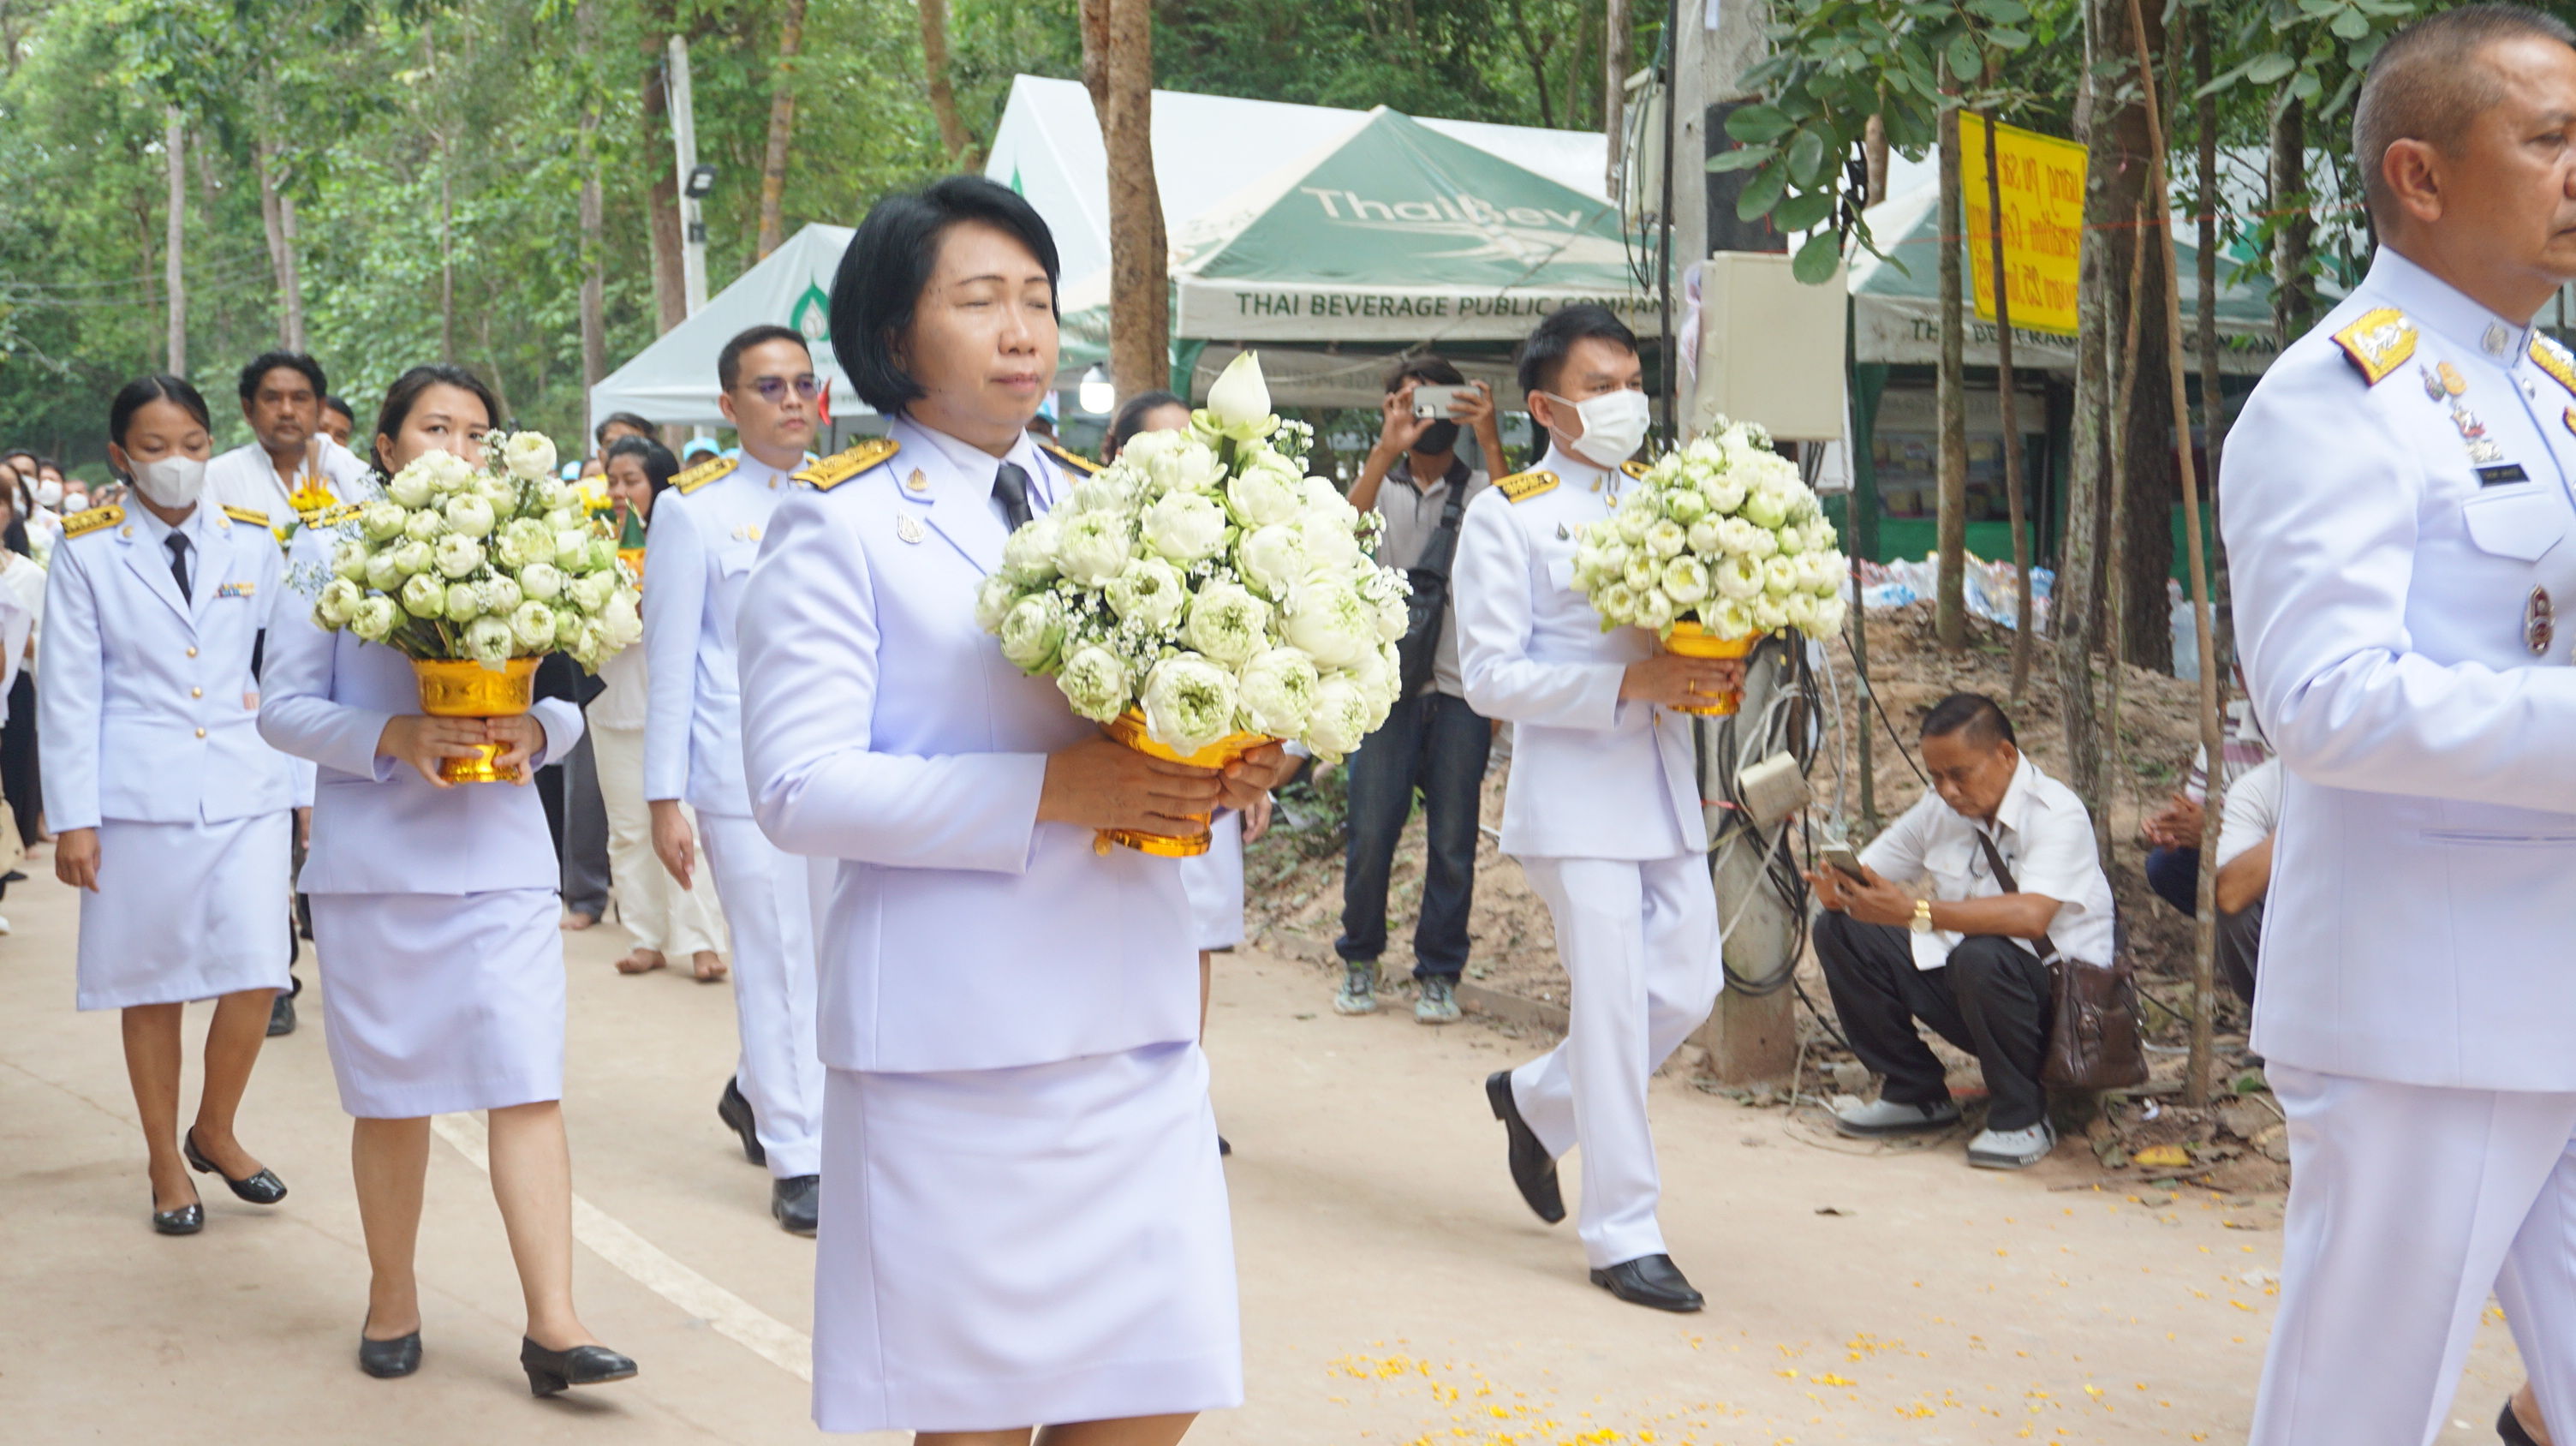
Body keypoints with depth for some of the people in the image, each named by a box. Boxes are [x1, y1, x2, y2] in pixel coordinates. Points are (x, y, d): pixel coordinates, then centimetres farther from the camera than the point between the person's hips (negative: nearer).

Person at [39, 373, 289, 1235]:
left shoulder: (252, 543, 8)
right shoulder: (88, 552, 2)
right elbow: (70, 692, 1)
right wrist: (73, 819, -3)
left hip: (245, 785, 2)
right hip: (139, 797, -2)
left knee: (256, 973, -7)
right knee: (152, 985, 5)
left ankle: (215, 1131, 18)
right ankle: (167, 1164, 20)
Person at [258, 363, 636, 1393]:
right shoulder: (328, 552, 2)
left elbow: (568, 694, 11)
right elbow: (283, 705, -2)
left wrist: (534, 731, -12)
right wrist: (396, 738, -18)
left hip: (501, 855, 1)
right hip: (374, 857, -1)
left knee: (529, 1086, -7)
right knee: (391, 1097, 9)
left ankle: (552, 1322, -6)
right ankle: (392, 1297, 27)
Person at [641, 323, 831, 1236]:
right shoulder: (695, 511, -1)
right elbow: (670, 662, -2)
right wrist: (664, 799, -5)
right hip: (745, 773, -4)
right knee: (777, 963, 0)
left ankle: (756, 1091, 34)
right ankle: (797, 1159, 12)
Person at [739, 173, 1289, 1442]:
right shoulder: (839, 525, -4)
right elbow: (798, 790, -12)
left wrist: (1229, 768, -5)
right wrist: (1052, 791, -19)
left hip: (1133, 1026, 5)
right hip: (954, 1039, -5)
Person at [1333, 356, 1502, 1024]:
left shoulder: (1481, 489, 8)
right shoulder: (1382, 486, 9)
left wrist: (1492, 444, -21)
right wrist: (1385, 452, -23)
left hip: (1461, 691, 0)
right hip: (1389, 684, 0)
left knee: (1453, 841, 1)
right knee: (1370, 831, -2)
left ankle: (1439, 973, 14)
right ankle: (1360, 960, 17)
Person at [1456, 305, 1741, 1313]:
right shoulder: (1507, 516, -5)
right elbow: (1490, 677, -12)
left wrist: (1713, 674, -3)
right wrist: (1630, 684, -22)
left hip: (1667, 787, 6)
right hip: (1574, 795, -6)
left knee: (1686, 990, 7)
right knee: (1615, 1006, -5)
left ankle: (1536, 1100, 33)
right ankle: (1622, 1236, 6)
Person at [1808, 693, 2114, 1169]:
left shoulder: (2056, 813, -19)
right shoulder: (1938, 809, 2)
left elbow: (2030, 916, -36)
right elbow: (1866, 876, 7)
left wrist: (1915, 912, -42)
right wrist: (1837, 887, -20)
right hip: (1964, 986, 7)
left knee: (1981, 956, -38)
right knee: (1838, 930, -7)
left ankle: (2022, 1118, -15)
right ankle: (1916, 1094, 6)